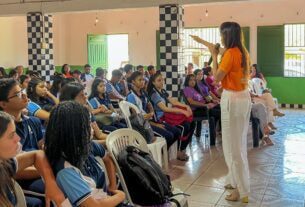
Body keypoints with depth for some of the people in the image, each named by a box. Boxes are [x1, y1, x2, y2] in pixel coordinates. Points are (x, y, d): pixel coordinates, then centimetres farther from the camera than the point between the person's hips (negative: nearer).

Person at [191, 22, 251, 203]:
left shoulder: (230, 54, -18)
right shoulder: (242, 51, 9)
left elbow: (217, 77, -14)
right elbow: (220, 49, 26)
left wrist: (214, 56, -6)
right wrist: (202, 41, 34)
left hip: (232, 99, -9)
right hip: (243, 97, 10)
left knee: (233, 145, -2)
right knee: (239, 143, 18)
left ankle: (242, 190, 5)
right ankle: (237, 181, 31)